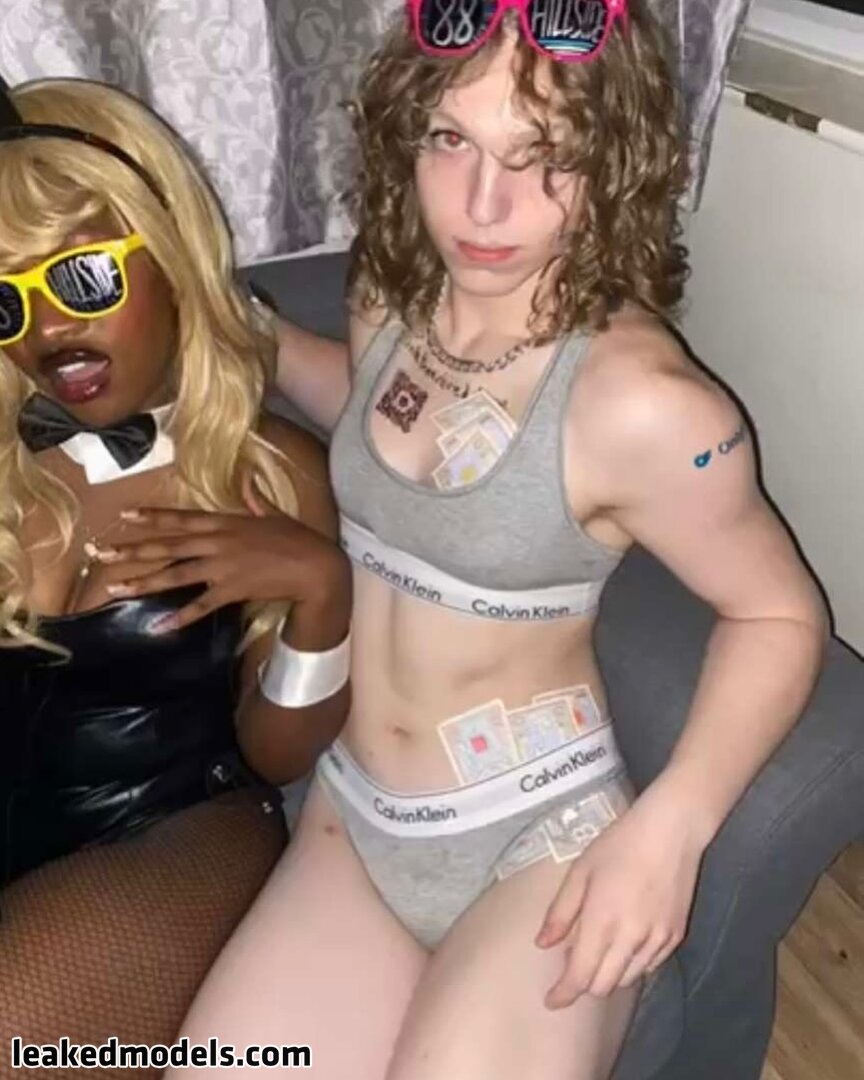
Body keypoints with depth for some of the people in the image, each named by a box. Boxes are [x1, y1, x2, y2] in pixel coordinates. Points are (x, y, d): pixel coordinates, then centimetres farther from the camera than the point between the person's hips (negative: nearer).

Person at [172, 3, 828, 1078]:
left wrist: (669, 825, -21)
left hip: (541, 840, -5)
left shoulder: (643, 404, -23)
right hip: (351, 819, 5)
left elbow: (779, 614, -9)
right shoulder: (392, 294, -1)